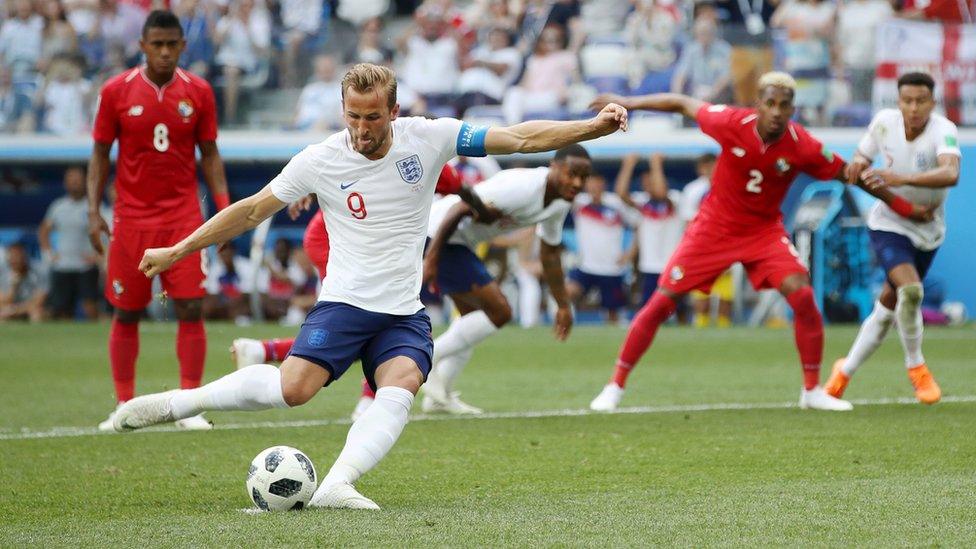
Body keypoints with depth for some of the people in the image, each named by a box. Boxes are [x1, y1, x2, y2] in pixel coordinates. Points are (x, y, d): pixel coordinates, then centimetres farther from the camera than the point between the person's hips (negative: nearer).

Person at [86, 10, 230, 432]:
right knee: (126, 313, 4)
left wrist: (223, 204, -3)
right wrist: (93, 210, -5)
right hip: (131, 218, 0)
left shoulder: (198, 92, 1)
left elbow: (209, 154, 8)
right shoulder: (116, 92, -2)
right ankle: (124, 405, 15)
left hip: (183, 216, 0)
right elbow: (100, 153, 4)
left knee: (191, 309, -7)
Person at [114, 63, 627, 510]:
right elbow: (251, 210, 5)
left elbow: (520, 138, -3)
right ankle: (176, 402, -8)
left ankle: (336, 485, -36)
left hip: (405, 314, 2)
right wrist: (176, 251, 6)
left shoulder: (427, 138, -4)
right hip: (344, 303, -2)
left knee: (400, 389, -27)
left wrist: (592, 127, -12)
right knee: (293, 387, -23)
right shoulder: (320, 160, -5)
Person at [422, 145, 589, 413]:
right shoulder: (522, 187, -27)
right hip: (440, 237, -10)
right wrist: (431, 259, -26)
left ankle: (440, 396, 25)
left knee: (472, 316, 19)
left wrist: (563, 306, 23)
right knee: (499, 312, -10)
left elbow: (550, 254, 19)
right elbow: (459, 210, -27)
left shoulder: (560, 203, 4)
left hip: (459, 242, 10)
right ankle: (428, 359, -3)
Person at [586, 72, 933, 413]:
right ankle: (615, 386, 9)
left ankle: (812, 391, -3)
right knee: (661, 303, -5)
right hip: (713, 228, -1)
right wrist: (627, 103, -4)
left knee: (803, 297, -19)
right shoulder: (732, 124, -20)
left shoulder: (803, 147, -18)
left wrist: (903, 207, -1)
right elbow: (682, 104, -6)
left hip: (765, 231, 1)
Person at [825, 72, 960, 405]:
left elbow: (950, 174, -43)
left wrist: (903, 178, -56)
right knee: (910, 289, -26)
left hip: (927, 232, 1)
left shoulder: (943, 131, -23)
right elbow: (863, 153, 8)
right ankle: (915, 366, -3)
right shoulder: (884, 122, -12)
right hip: (889, 225, -1)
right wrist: (857, 165, -17)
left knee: (888, 307, 10)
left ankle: (845, 371, 31)